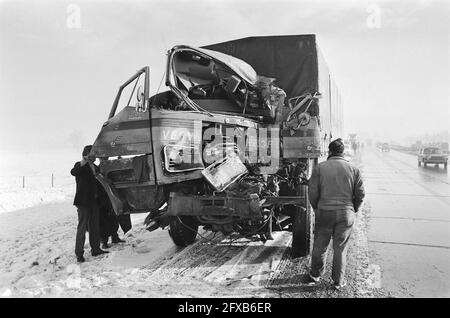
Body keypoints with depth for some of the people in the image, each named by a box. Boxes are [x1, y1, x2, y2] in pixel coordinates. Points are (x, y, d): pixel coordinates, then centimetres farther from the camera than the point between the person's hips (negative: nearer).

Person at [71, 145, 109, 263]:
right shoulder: (80, 166, -7)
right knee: (82, 228, -3)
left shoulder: (95, 167, 14)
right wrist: (81, 164, -46)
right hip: (83, 202, -7)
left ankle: (96, 249, 25)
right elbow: (73, 172, -30)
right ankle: (79, 254, 4)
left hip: (94, 201, 7)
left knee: (95, 227, 14)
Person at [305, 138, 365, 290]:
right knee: (340, 248, 12)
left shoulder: (319, 168, -4)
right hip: (346, 214, 1)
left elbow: (312, 192, -5)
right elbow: (360, 194, 1)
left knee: (319, 246, 14)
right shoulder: (354, 169, 1)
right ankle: (338, 281, 22)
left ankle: (315, 276, 30)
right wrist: (353, 210, 15)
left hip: (324, 213, -1)